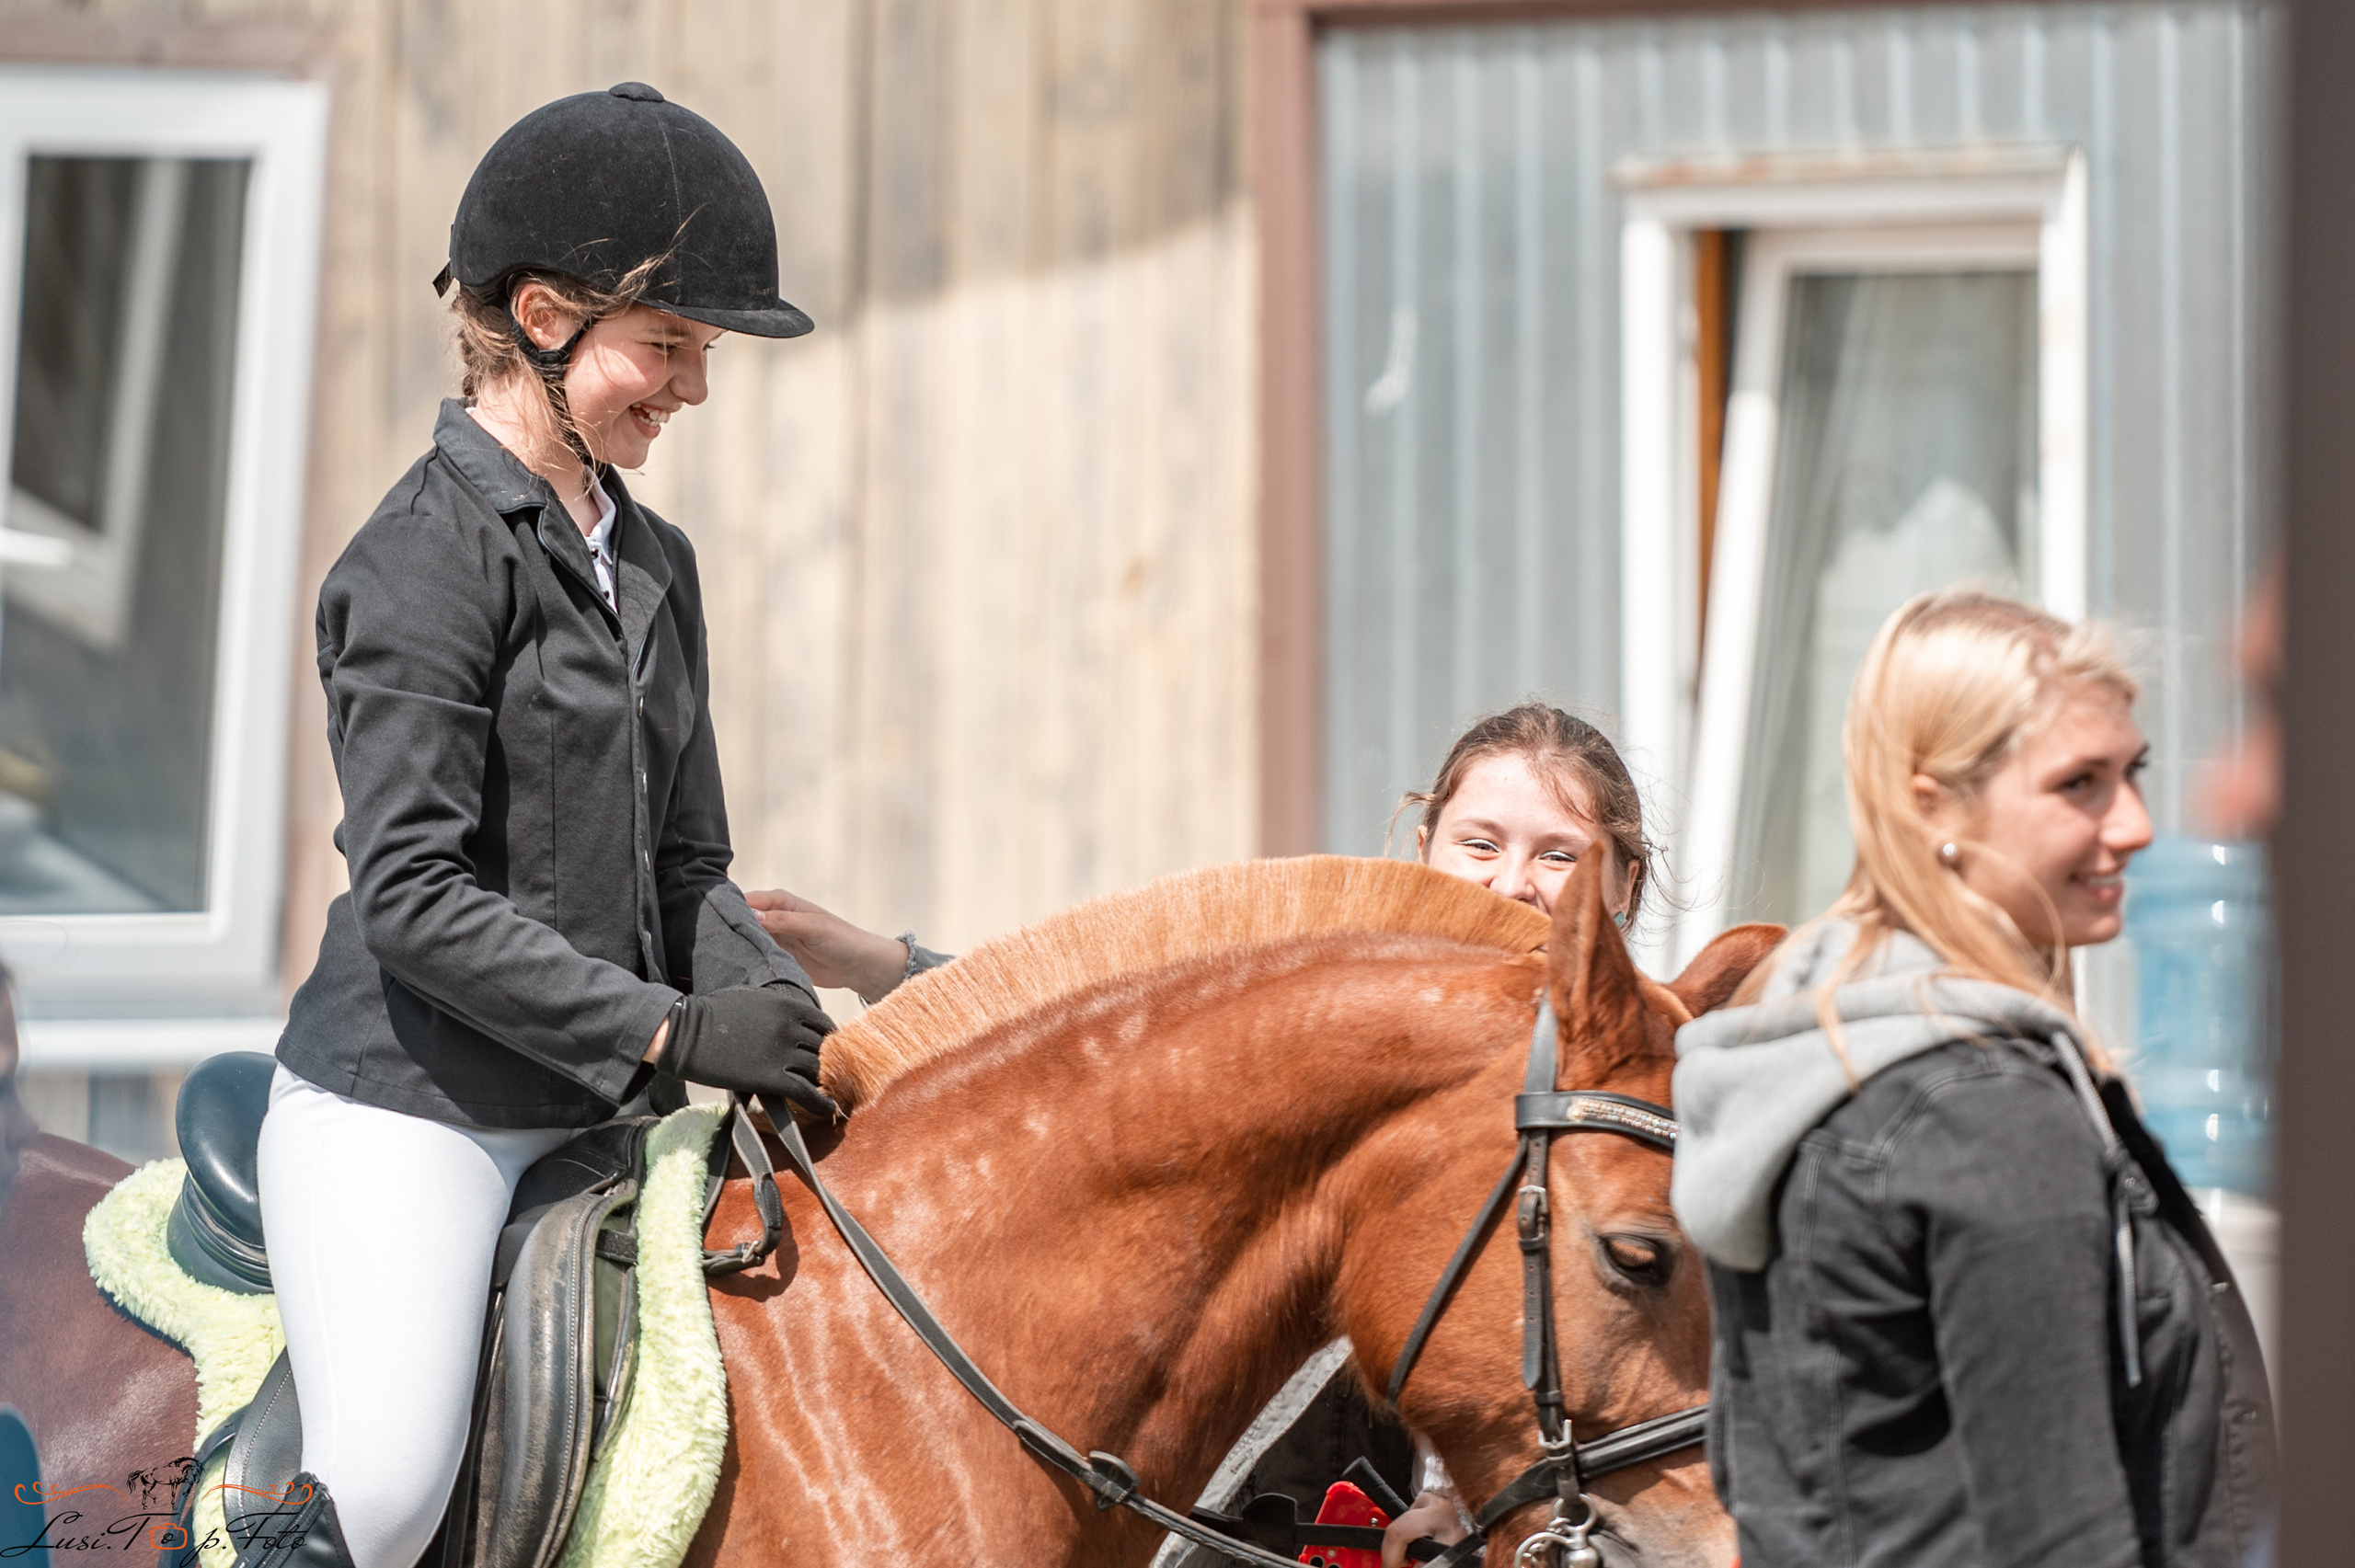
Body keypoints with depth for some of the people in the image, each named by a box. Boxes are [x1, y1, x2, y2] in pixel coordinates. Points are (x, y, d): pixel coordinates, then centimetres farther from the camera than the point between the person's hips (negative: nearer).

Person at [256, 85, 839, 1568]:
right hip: (408, 1108, -8)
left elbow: (687, 864, 16)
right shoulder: (429, 557, -12)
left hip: (594, 1112, 8)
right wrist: (673, 1033, -20)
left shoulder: (652, 562, 13)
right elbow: (413, 894, -18)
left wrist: (787, 1030, -3)